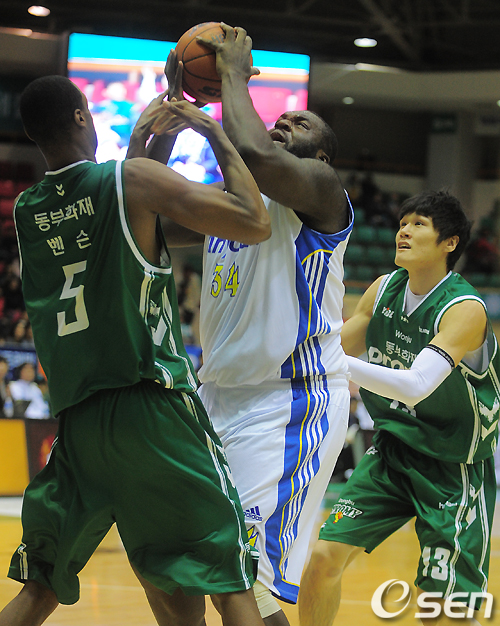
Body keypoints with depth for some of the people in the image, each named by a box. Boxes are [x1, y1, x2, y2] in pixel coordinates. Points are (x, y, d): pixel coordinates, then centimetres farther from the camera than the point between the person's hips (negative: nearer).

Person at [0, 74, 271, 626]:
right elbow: (255, 224, -8)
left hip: (76, 417, 5)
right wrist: (216, 135, 3)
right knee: (229, 579, -1)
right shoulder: (134, 179, -6)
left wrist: (135, 147, 33)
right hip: (153, 404, -5)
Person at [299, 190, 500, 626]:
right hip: (393, 450, 6)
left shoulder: (465, 309, -23)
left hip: (456, 469, -6)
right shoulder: (383, 290, -2)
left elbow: (416, 386, -36)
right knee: (324, 556, -3)